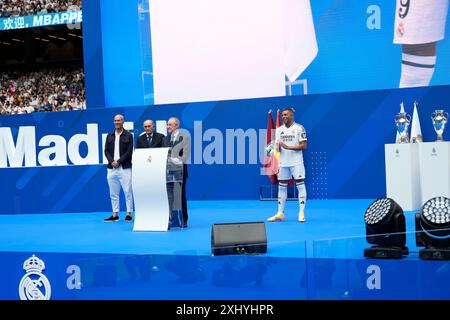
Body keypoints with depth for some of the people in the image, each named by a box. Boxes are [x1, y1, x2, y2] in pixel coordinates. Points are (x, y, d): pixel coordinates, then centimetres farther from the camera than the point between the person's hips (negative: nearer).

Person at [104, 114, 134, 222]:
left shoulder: (128, 136, 2)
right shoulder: (109, 136, 14)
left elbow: (129, 152, -5)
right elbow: (106, 151, 9)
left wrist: (119, 161, -12)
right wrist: (111, 161, -7)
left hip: (124, 168, -4)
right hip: (112, 168, 4)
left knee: (128, 192, -3)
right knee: (113, 193, 6)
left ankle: (128, 214, 2)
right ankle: (115, 214, 11)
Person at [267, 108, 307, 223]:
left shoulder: (299, 128, -4)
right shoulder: (279, 130, 10)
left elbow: (304, 145, -10)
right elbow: (277, 147, 9)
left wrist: (288, 147, -18)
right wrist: (276, 147, -16)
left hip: (296, 162, -5)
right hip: (283, 163, 5)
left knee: (300, 185, -5)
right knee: (281, 187, 8)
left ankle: (301, 213, -1)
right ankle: (280, 213, 14)